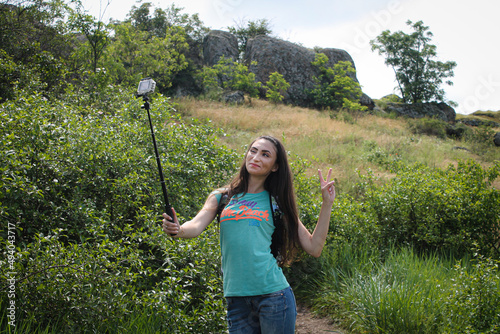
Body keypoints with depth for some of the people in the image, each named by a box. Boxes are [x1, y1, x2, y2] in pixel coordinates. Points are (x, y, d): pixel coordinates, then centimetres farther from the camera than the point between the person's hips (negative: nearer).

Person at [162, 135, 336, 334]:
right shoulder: (222, 197, 11)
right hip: (236, 300, 1)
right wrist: (178, 230, -27)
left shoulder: (277, 203, 8)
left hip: (272, 294, -1)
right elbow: (196, 226, -6)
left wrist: (327, 204, 3)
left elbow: (314, 248, 7)